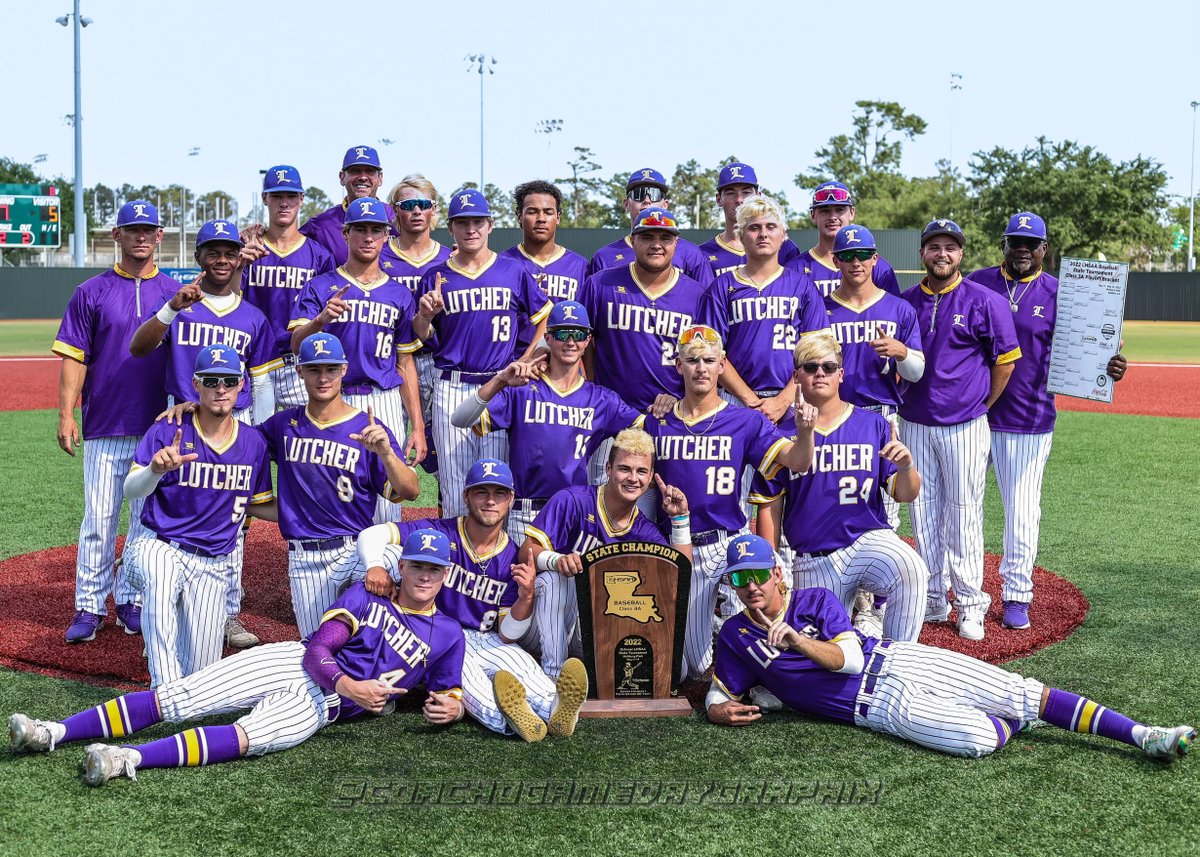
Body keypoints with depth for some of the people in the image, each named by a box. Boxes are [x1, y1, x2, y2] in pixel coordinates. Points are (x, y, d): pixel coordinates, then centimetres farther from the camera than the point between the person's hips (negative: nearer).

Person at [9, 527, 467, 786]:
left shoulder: (447, 634, 8)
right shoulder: (365, 595, 8)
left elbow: (449, 693, 14)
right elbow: (317, 650, -2)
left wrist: (451, 707, -12)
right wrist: (349, 685, -21)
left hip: (322, 703, -2)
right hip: (291, 659, 3)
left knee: (250, 737, -34)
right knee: (176, 698, -12)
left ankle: (129, 758, -47)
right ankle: (54, 733, -13)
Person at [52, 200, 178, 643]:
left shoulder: (176, 294, 7)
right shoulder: (91, 292, 4)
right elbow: (74, 357, 2)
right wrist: (66, 415, -6)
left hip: (159, 426, 1)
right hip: (104, 426, -1)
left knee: (149, 517, 7)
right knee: (99, 518, 1)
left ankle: (131, 600, 18)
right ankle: (90, 607, 10)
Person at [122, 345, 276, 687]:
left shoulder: (254, 443, 2)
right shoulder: (168, 431, -8)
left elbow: (255, 505, 13)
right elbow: (130, 491, -14)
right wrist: (155, 470, -36)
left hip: (214, 562, 3)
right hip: (159, 545, -3)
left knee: (200, 671, 1)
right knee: (161, 580, -41)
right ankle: (166, 691, -34)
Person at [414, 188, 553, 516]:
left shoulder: (514, 272, 6)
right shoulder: (436, 277, 8)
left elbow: (546, 318, 12)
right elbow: (420, 336, 10)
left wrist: (525, 362, 2)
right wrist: (425, 315, -12)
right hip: (451, 388, 1)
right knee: (453, 488, 3)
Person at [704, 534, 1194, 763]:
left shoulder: (818, 601, 5)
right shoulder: (735, 638, 4)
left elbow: (848, 657, -6)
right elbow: (720, 692, 12)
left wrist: (800, 641, -24)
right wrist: (717, 710, -13)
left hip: (895, 660, 2)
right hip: (877, 705, -2)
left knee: (1023, 692, -10)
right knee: (977, 739, -26)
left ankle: (1141, 735, -5)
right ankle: (1010, 724, 9)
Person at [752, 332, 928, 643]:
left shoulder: (874, 425, 4)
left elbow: (906, 495, 2)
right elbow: (769, 507, 4)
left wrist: (905, 468, -21)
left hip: (870, 540, -1)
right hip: (812, 564, 1)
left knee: (912, 572, -32)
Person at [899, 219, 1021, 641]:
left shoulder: (984, 301, -5)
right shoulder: (905, 302, 6)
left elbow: (1006, 359, -1)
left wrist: (982, 406, 2)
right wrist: (903, 399, 10)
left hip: (963, 425, -4)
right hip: (914, 423, 4)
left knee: (964, 514, -1)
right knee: (923, 511, 9)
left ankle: (970, 604, 9)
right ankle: (932, 599, 20)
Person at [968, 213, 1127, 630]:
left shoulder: (1057, 293, 1)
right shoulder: (976, 284, 3)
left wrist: (1107, 368, -22)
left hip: (1029, 419, -1)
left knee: (1022, 509, 3)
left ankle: (1016, 595, 15)